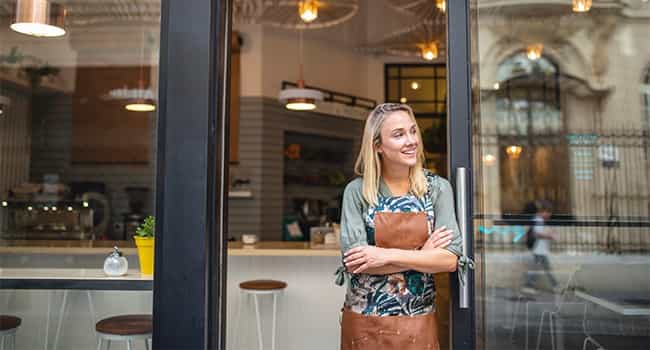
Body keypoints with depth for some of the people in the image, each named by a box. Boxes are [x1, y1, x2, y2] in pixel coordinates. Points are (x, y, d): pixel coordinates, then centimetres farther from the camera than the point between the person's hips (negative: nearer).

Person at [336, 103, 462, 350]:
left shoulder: (437, 188, -3)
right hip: (364, 322, -1)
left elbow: (449, 258, -11)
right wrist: (421, 255, -14)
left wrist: (387, 255, -19)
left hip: (418, 323, 1)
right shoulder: (357, 191, -7)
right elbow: (354, 261, -14)